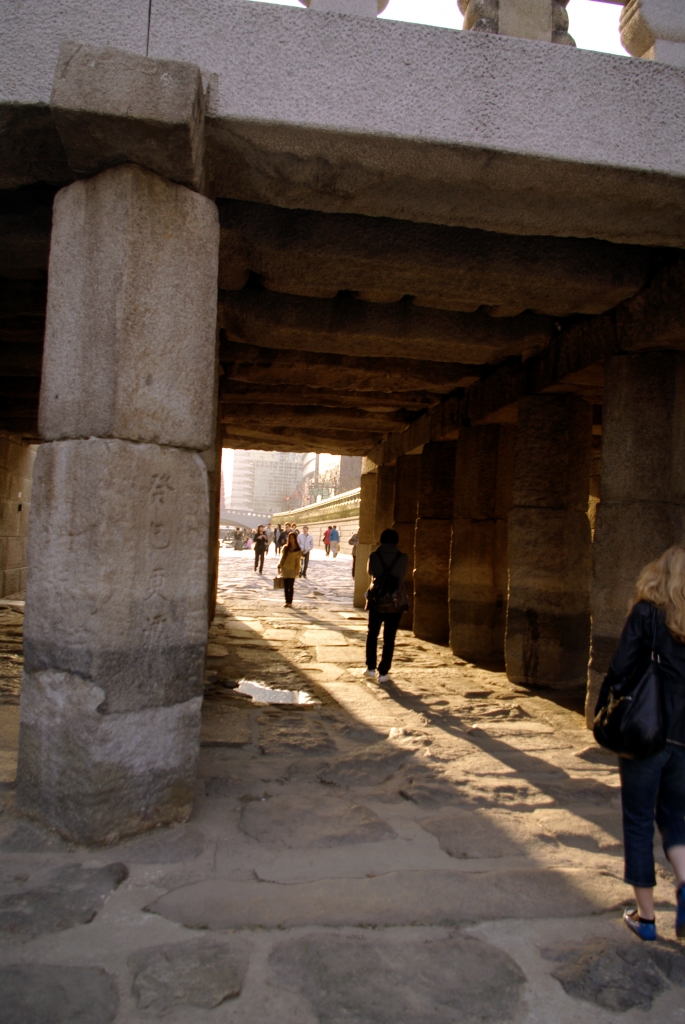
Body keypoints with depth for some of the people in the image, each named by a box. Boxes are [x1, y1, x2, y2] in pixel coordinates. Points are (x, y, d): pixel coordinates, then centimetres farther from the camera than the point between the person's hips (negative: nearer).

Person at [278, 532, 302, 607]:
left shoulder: (298, 550, -1)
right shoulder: (285, 548, 9)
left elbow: (298, 561, -2)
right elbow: (282, 557, 12)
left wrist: (297, 570, -8)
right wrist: (279, 566, 4)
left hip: (292, 570, -3)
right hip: (285, 569, 4)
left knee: (290, 586, -4)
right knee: (286, 586, 5)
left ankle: (290, 602, 1)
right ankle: (287, 601, 10)